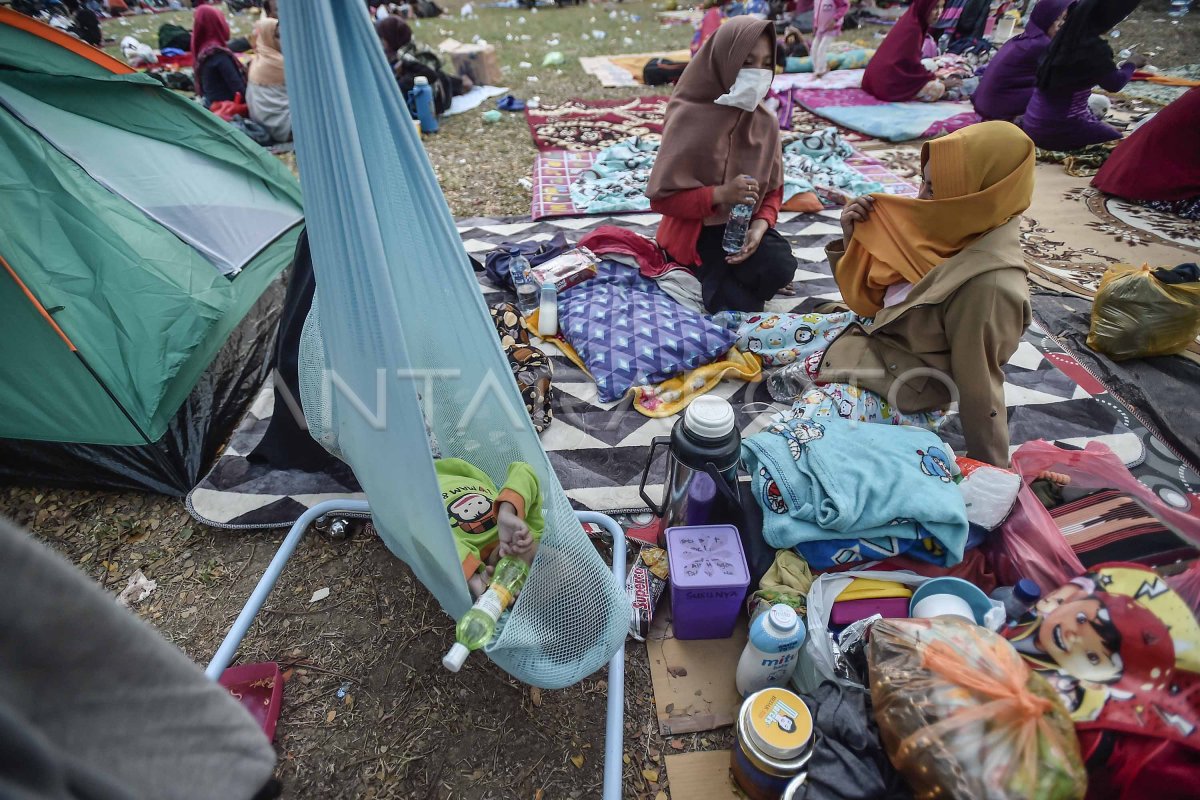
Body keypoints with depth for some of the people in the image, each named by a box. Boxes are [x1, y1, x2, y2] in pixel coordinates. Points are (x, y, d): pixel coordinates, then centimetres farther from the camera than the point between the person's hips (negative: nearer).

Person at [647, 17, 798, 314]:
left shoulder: (766, 122, 0)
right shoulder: (690, 118, -15)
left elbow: (773, 190, 7)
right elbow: (662, 196, -15)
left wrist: (760, 225, -16)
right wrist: (720, 194, -27)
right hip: (696, 229, -5)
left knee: (780, 268, -26)